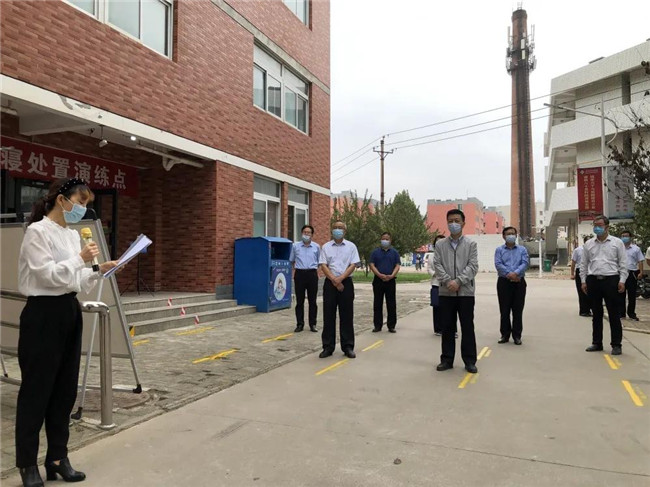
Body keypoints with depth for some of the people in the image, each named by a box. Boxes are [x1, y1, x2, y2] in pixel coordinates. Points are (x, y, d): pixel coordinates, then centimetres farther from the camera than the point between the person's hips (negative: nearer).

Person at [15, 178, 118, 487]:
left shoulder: (72, 235, 12)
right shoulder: (37, 231, -10)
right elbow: (48, 274, -17)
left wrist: (99, 272, 0)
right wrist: (80, 259, -21)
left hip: (69, 312, 8)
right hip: (43, 314, -8)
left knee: (65, 388, 11)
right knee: (36, 390, 2)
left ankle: (57, 457, 23)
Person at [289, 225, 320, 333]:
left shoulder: (316, 247, 6)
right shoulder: (295, 246, 6)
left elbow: (319, 261, 17)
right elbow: (292, 260, 19)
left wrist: (316, 270, 8)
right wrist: (295, 269, 11)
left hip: (312, 274, 0)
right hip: (299, 274, 0)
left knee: (312, 300, 4)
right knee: (299, 301, 3)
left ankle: (313, 324, 13)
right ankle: (299, 324, 11)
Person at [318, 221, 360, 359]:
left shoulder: (351, 246, 5)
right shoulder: (326, 247, 7)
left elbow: (353, 265, -2)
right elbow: (323, 266, 0)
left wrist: (340, 278, -14)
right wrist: (334, 280, -12)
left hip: (346, 282, 0)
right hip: (330, 283, 1)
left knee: (347, 316, 3)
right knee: (328, 316, 3)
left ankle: (348, 347, 11)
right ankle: (328, 347, 11)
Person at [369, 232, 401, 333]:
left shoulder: (394, 252, 9)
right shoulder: (375, 252, 8)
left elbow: (397, 266, 3)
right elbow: (372, 265, 0)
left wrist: (391, 276, -15)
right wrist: (380, 275, -15)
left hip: (390, 280, 0)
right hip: (378, 280, 0)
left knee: (391, 304, 2)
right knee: (378, 304, 4)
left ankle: (391, 325, 9)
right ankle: (377, 325, 11)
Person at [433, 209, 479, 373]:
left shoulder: (471, 244, 5)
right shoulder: (440, 245, 9)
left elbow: (473, 266, -5)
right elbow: (437, 265, -1)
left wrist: (458, 281, -17)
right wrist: (448, 281, -15)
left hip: (466, 292, -1)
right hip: (446, 292, 2)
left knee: (467, 327, 3)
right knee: (447, 327, 7)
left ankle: (469, 361, 12)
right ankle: (447, 359, 16)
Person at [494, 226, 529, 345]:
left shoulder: (522, 249, 11)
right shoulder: (499, 250, 8)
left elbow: (525, 263, -4)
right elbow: (498, 264, -6)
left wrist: (516, 273, -19)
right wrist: (509, 274, -18)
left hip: (519, 282, 1)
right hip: (504, 282, 0)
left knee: (518, 310, 3)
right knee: (504, 310, 3)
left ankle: (517, 335, 11)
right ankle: (505, 335, 12)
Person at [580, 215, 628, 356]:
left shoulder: (617, 242, 2)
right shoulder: (589, 244, 10)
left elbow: (623, 263, 0)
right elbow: (584, 263, 12)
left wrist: (622, 280, -7)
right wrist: (583, 281, 6)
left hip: (610, 280, -3)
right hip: (593, 281, 3)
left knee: (614, 313, 1)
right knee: (596, 314, 10)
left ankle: (616, 344, 9)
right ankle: (597, 343, 18)